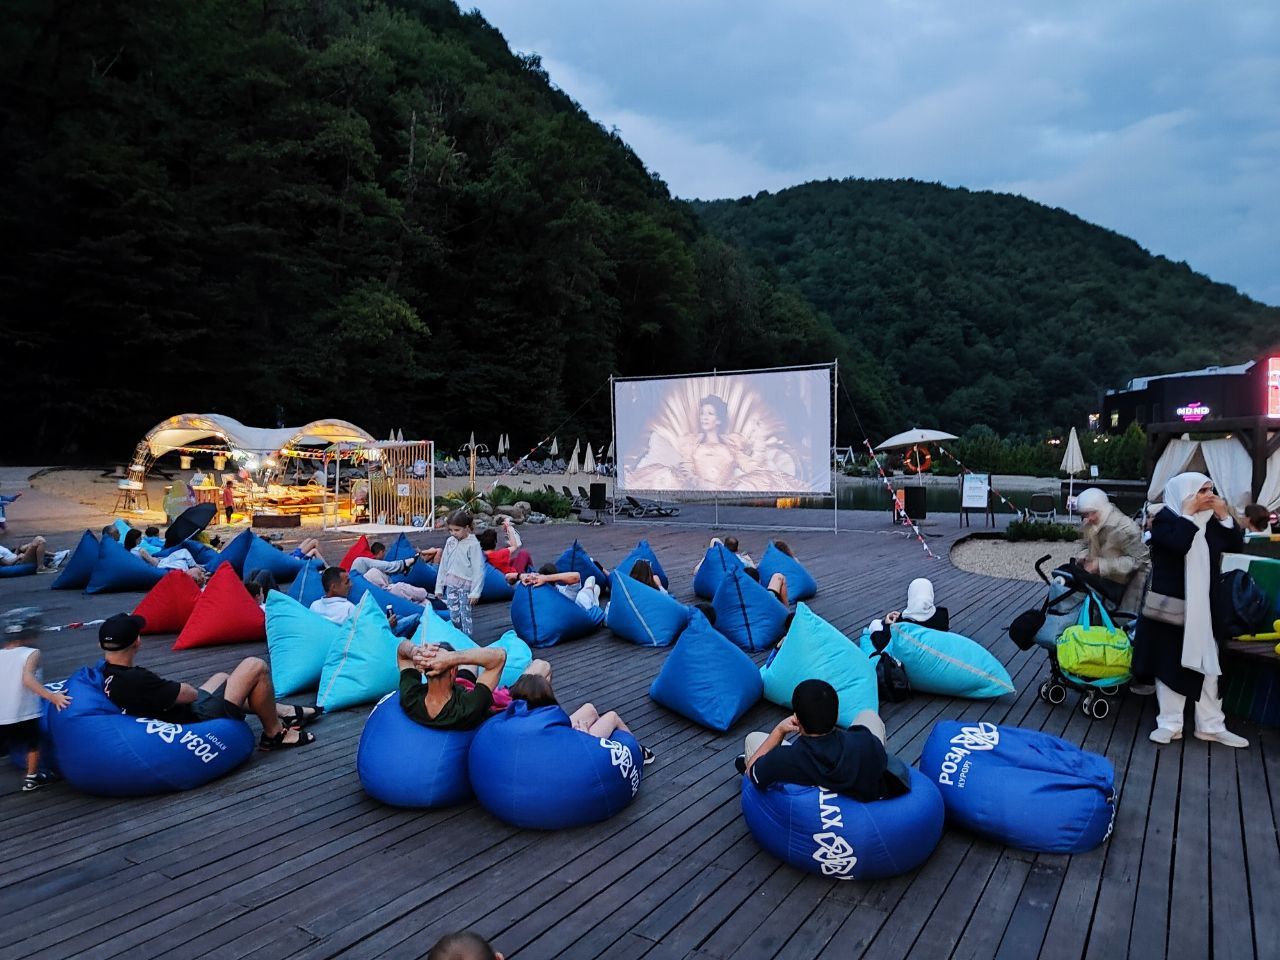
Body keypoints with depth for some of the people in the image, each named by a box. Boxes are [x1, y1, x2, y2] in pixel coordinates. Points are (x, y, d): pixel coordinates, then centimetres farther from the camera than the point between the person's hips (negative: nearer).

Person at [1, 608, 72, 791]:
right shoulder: (31, 654, -12)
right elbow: (27, 679, -27)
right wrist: (51, 696, -35)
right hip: (24, 715, -4)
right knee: (33, 744, 18)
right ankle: (32, 778, 31)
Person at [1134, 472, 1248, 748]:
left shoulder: (1209, 520, 8)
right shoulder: (1164, 518, -12)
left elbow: (1236, 544, 6)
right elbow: (1180, 544, -28)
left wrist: (1224, 516, -3)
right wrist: (1188, 513, -19)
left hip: (1203, 607, 6)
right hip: (1170, 606, -6)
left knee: (1206, 664, 11)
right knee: (1170, 664, 2)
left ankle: (1210, 725, 22)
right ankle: (1170, 723, 11)